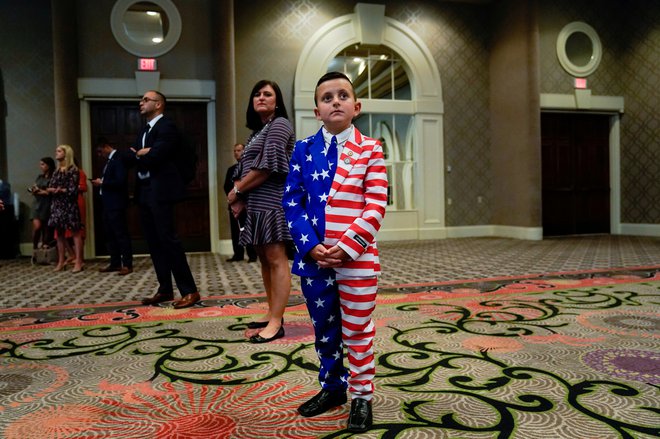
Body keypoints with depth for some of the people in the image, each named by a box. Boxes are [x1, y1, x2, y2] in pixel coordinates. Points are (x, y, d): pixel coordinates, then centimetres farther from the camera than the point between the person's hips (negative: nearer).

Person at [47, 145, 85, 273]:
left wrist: (60, 190, -10)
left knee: (75, 232, -4)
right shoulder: (56, 171, 16)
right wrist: (54, 190, -10)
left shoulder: (73, 170, -5)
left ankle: (78, 262, -5)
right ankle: (61, 261, 16)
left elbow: (73, 189, -11)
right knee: (59, 233, 9)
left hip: (69, 205, -7)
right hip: (57, 205, 7)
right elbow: (50, 187, 10)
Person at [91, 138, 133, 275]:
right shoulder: (109, 160, 17)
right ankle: (115, 263, 18)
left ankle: (127, 265, -1)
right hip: (108, 203, 10)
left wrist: (102, 183, -14)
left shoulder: (118, 158, -13)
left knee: (121, 234, -5)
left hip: (116, 203, -10)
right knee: (109, 234, 12)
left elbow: (120, 181, -22)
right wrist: (100, 182, 2)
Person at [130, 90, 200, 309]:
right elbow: (130, 157, 11)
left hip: (160, 191, -9)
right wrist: (142, 154, -9)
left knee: (168, 239, -11)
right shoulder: (145, 130, 20)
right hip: (144, 191, 9)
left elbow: (154, 157, -20)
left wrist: (139, 155, 0)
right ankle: (165, 289, 16)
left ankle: (189, 290, -6)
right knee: (154, 242, 9)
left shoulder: (167, 126, -8)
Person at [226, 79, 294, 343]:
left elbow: (268, 166, -15)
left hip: (272, 201, -10)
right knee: (264, 258, 10)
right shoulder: (257, 131, 22)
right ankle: (273, 314, 18)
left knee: (276, 259, -9)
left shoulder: (279, 124, -5)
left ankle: (276, 323, -8)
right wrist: (241, 198, 2)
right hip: (256, 204, 10)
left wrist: (237, 191, -6)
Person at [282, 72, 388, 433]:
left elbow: (376, 207, -8)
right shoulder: (303, 149, 4)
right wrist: (312, 247, -12)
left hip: (357, 258, -2)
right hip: (314, 258, 3)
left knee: (357, 332, 9)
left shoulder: (370, 150, -2)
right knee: (323, 329, 17)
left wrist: (347, 248, -16)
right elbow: (291, 202, 0)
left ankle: (361, 395, 26)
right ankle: (332, 387, 36)